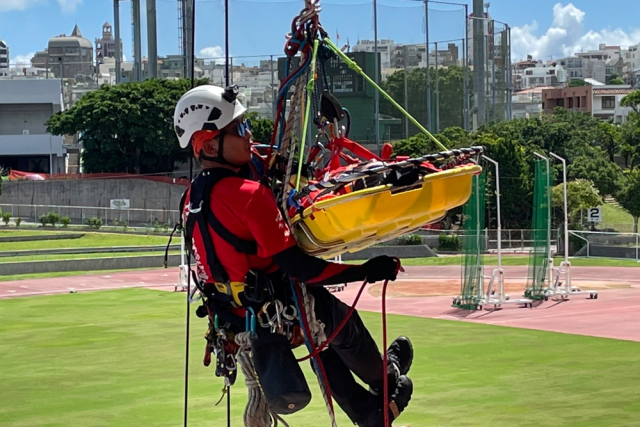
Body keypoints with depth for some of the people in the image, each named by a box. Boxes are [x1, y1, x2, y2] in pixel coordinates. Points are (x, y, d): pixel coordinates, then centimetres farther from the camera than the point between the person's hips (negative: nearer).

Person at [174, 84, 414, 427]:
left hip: (236, 315, 8)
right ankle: (386, 382, 46)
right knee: (344, 323, 21)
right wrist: (365, 272, -23)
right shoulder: (249, 194, -27)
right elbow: (296, 267, -28)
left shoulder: (193, 198, -1)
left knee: (323, 341, 29)